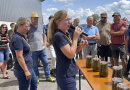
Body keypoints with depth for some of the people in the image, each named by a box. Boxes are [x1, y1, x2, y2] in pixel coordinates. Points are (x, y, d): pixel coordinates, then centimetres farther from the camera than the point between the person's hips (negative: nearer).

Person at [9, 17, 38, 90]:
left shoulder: (21, 37, 10)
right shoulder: (17, 38, -21)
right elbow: (19, 57, -24)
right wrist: (26, 71, -23)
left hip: (29, 67, 10)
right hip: (23, 70, -10)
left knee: (34, 83, 24)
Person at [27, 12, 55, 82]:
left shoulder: (41, 26, 11)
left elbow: (44, 35, 20)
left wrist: (45, 44, 9)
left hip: (42, 49, 4)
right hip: (33, 50, -4)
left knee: (45, 62, 8)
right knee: (35, 65, 7)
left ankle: (48, 76, 20)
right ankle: (37, 77, 23)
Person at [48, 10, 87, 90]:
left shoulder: (66, 34, 8)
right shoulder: (58, 36, -19)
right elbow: (70, 55, -23)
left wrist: (80, 46, -2)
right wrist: (75, 37, -16)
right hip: (65, 75, -9)